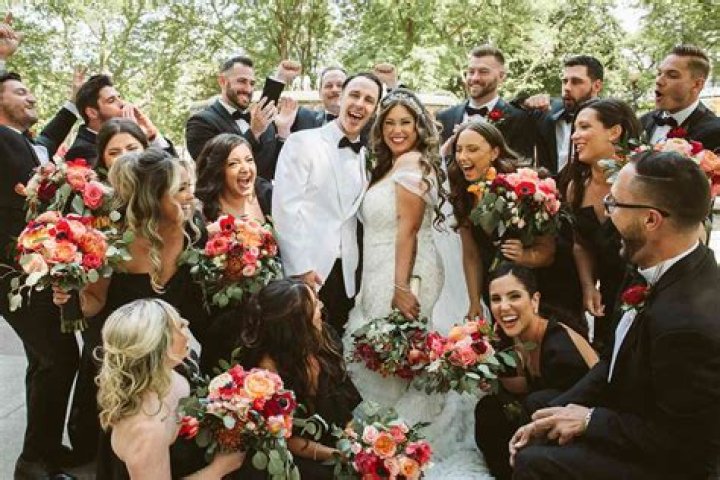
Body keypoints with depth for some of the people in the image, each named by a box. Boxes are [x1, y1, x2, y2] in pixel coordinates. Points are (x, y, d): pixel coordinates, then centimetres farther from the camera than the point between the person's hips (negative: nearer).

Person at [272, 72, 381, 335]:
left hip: (345, 274, 5)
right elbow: (285, 206, -11)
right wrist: (300, 267, -15)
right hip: (306, 271, -5)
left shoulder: (364, 155, 13)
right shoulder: (302, 142, -5)